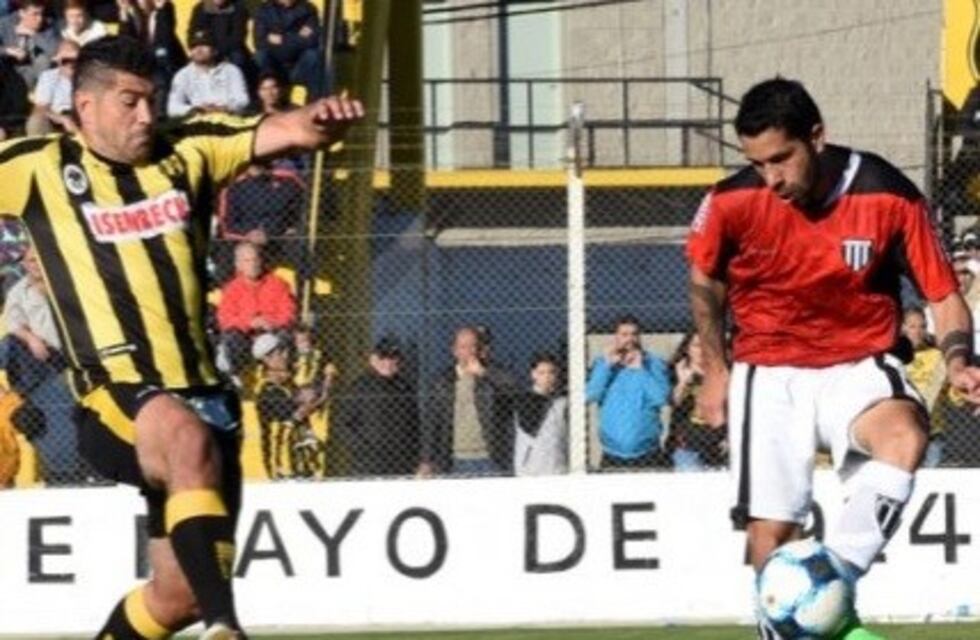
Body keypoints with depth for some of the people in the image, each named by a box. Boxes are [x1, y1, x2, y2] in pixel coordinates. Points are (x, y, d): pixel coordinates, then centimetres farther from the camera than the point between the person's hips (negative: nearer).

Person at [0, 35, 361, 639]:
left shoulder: (188, 151, 10)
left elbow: (283, 133, -4)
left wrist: (317, 120, -25)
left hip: (201, 390, 5)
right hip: (117, 399, -5)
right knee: (188, 437, -39)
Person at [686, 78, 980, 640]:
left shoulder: (889, 197, -16)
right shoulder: (733, 203, -12)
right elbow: (705, 280, 10)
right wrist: (716, 371, 14)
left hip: (858, 366, -1)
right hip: (769, 372, 1)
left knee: (905, 435, -34)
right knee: (770, 531, -6)